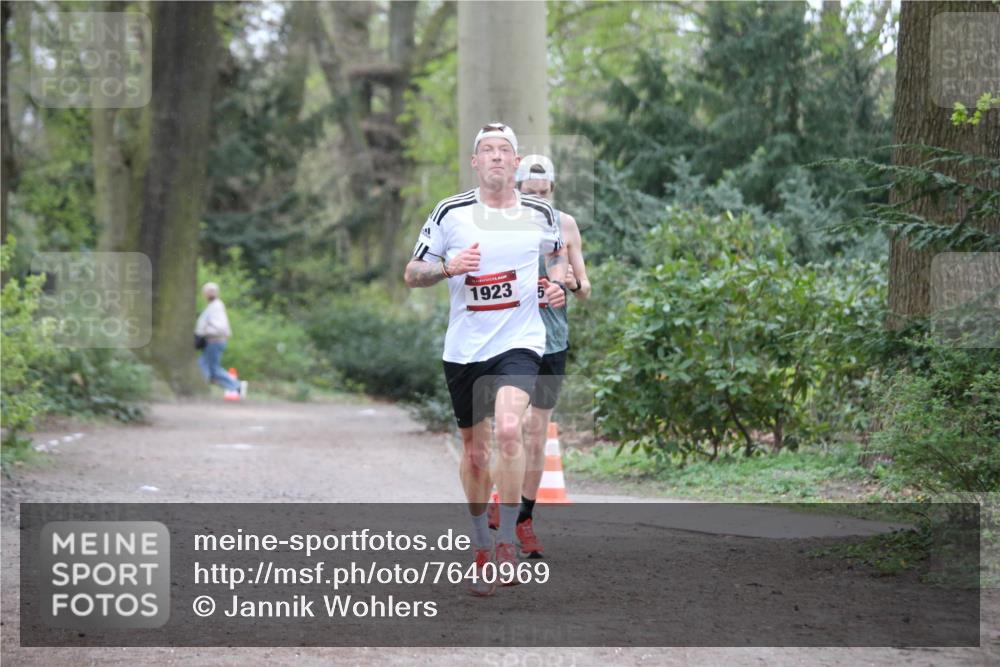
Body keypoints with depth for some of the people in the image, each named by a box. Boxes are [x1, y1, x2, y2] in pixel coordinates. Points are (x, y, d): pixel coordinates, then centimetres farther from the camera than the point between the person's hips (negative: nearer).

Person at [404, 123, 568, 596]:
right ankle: (482, 549, 28)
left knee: (508, 430, -25)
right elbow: (411, 274, 3)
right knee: (474, 450, 10)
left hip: (519, 342, -1)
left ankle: (506, 541, -14)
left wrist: (558, 282, 3)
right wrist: (448, 267, -17)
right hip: (463, 348, 1)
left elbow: (558, 252, 24)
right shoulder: (450, 213, -1)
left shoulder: (540, 214, 3)